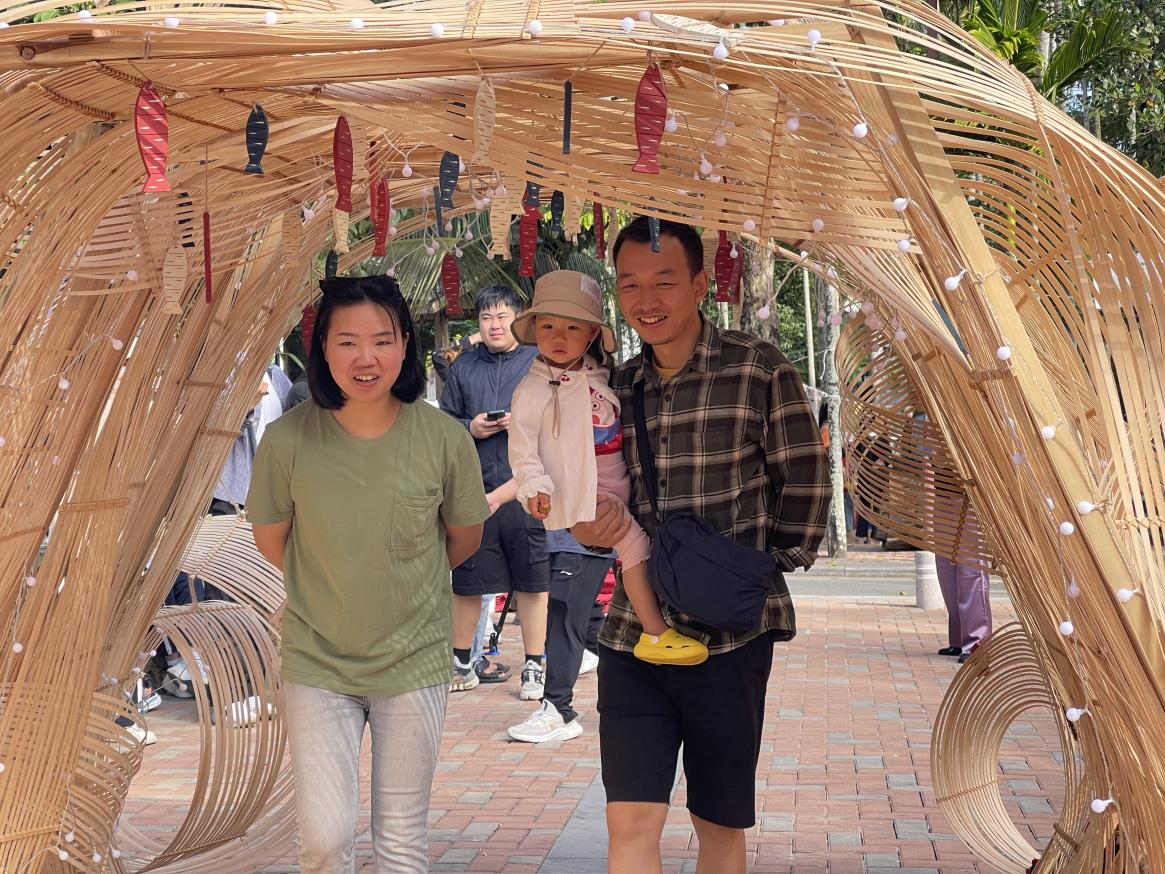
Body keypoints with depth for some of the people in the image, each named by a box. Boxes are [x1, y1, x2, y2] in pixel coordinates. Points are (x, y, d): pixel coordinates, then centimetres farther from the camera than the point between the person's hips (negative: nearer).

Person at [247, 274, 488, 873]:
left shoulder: (443, 438, -13)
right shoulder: (287, 440, -15)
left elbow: (464, 538, 5)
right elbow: (270, 538, 4)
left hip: (413, 661, 1)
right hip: (317, 662, 0)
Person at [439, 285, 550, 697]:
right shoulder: (462, 367, 10)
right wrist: (469, 429, -5)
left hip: (525, 491, -2)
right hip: (472, 489, 2)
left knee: (532, 581, 2)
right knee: (466, 580, 9)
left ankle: (533, 667, 15)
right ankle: (461, 663, 25)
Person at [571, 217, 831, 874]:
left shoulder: (759, 370, -6)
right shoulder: (616, 388, 8)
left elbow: (805, 482, -1)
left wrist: (773, 569, 4)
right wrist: (586, 526, -5)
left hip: (731, 636, -3)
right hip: (632, 633, 3)